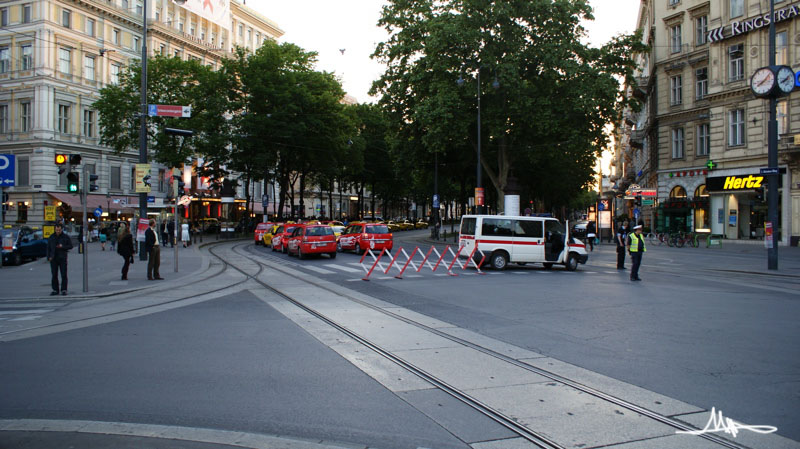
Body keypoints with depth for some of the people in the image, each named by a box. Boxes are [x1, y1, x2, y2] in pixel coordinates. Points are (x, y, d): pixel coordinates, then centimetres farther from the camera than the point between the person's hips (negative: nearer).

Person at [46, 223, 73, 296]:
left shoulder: (66, 237, 2)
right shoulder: (51, 237, 9)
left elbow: (70, 246, 2)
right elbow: (48, 248, 9)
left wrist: (63, 246, -15)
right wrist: (49, 257, -1)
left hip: (62, 258, -2)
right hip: (53, 259, 2)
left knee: (64, 275, -4)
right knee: (54, 275, 4)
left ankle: (64, 290, 1)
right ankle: (55, 290, 10)